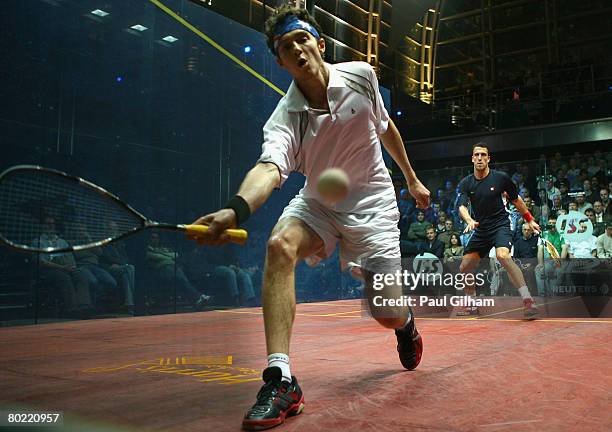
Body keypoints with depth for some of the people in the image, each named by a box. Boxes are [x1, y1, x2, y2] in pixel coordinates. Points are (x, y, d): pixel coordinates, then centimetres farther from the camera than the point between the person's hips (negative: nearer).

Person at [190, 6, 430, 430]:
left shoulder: (361, 75, -9)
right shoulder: (285, 117, -17)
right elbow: (269, 168, -37)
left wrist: (412, 178, 17)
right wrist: (236, 209, -58)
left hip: (371, 202, 0)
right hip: (317, 203, 0)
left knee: (389, 317, -6)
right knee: (280, 244, -34)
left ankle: (407, 322, 37)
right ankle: (280, 379, -31)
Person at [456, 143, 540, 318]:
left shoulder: (500, 177, -6)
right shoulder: (466, 183, -1)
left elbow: (516, 200, 9)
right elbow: (462, 207, -14)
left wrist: (530, 220, 13)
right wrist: (469, 221, -35)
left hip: (501, 225, -4)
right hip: (480, 229, 4)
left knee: (503, 256, -34)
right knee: (464, 268, 5)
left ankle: (528, 301, -30)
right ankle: (471, 306, 26)